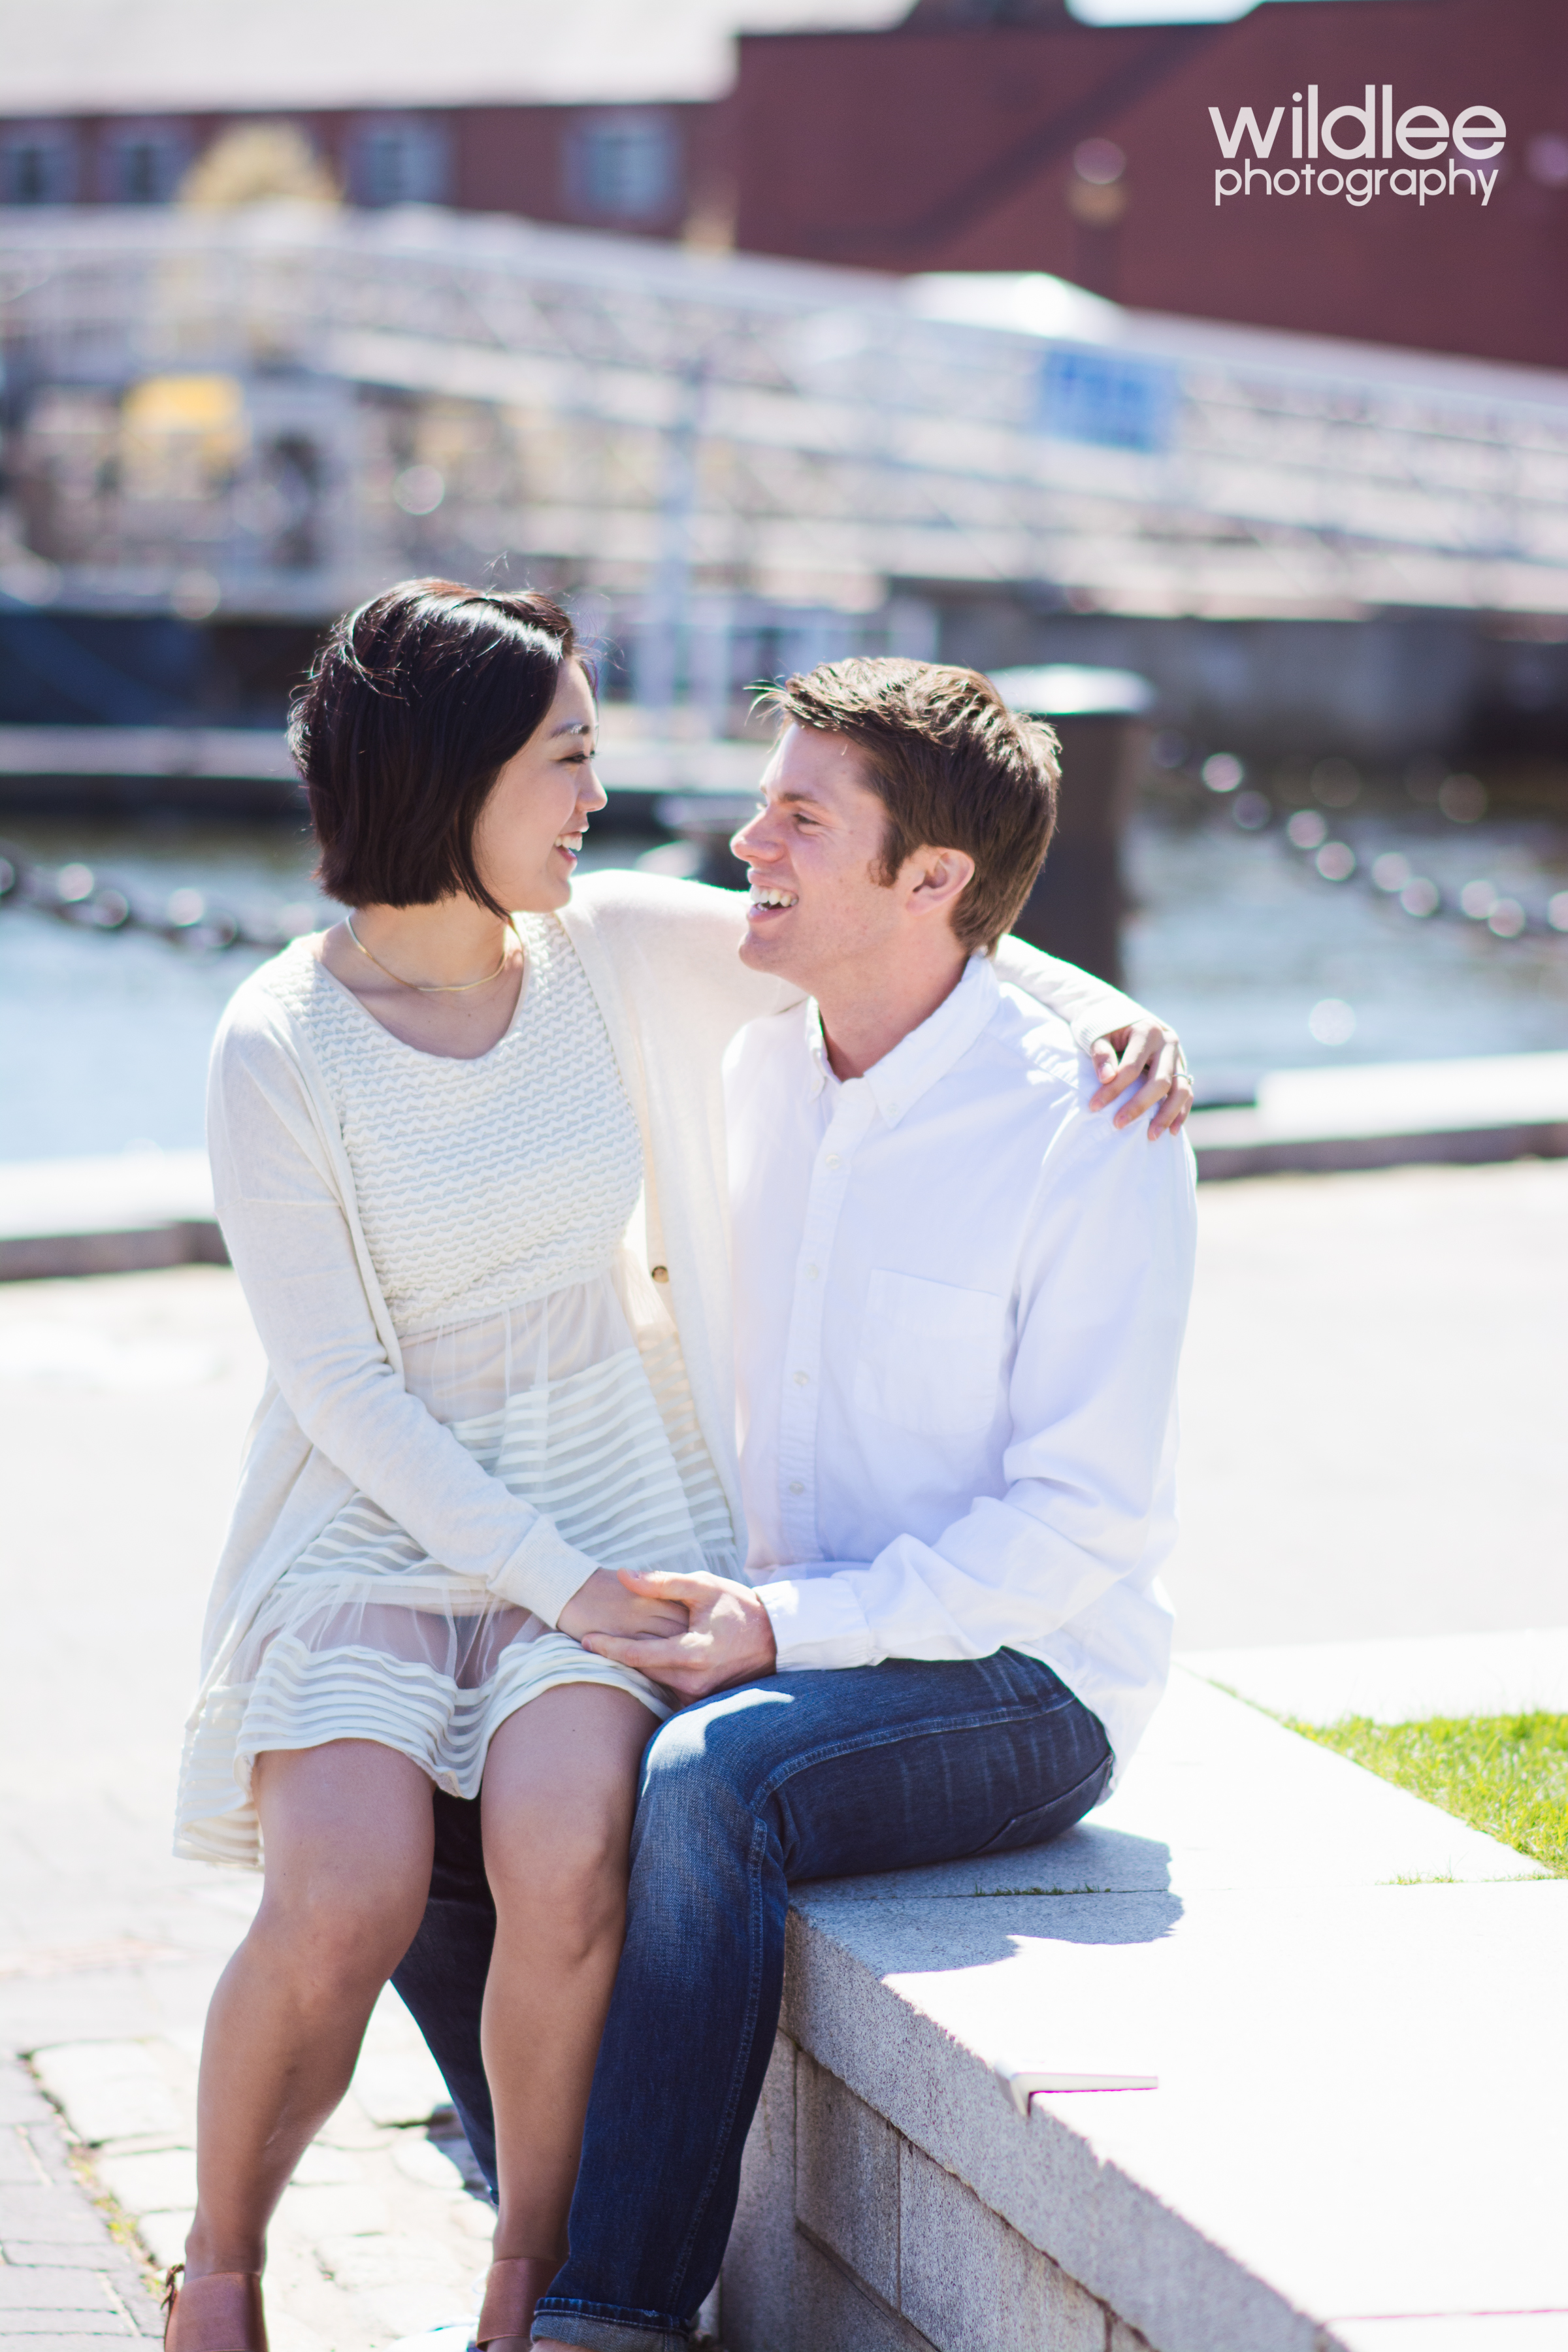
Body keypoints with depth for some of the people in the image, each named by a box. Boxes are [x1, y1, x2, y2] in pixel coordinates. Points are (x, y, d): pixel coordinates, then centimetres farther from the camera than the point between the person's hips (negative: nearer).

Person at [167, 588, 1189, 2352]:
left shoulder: (616, 953, 1)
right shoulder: (280, 1052, -9)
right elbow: (338, 1385, -11)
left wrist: (1090, 1002, -10)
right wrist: (559, 1582, -18)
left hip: (610, 1500, 2)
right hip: (380, 1520, -2)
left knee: (563, 1857, -27)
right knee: (344, 1899, -26)